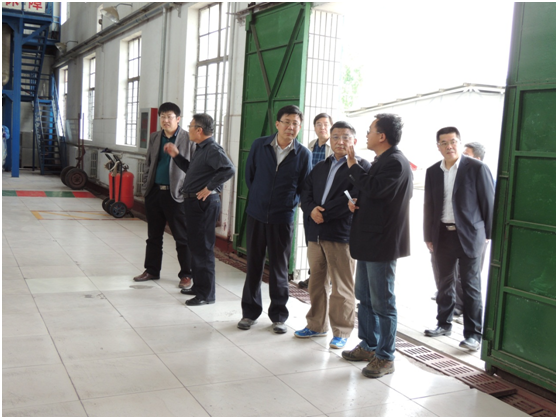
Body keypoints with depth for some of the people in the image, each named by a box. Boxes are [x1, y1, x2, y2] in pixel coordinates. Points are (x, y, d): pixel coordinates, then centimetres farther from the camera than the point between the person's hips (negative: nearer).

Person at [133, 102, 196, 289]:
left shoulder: (188, 139, -6)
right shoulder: (154, 138, 11)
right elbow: (148, 164, 18)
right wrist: (146, 185, 10)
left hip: (176, 194, -6)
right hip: (155, 192, 6)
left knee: (182, 237, 1)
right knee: (154, 235, 14)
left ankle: (186, 275, 11)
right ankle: (152, 270, 27)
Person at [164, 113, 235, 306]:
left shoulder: (213, 149, -17)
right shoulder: (201, 149, 15)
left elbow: (229, 169, -30)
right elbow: (190, 169, 26)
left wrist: (210, 187, -24)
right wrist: (176, 155, 17)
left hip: (204, 203, -11)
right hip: (194, 202, 11)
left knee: (203, 247, -5)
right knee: (195, 245, 18)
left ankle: (207, 294, 2)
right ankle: (199, 286, 31)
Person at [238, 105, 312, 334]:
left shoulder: (303, 154, -3)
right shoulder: (259, 145, 0)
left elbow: (304, 187, 5)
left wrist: (291, 203, -3)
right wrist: (257, 196, 10)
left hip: (283, 218, -1)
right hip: (256, 214, 2)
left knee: (279, 269, 7)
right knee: (253, 265, 10)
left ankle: (278, 315, 20)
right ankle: (250, 312, 23)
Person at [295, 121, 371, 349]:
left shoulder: (361, 167, -3)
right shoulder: (319, 168, 20)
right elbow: (306, 194, 12)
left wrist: (324, 214, -15)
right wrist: (311, 210, -9)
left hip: (342, 234, -6)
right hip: (316, 233, 6)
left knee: (341, 287, 0)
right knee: (316, 283, 14)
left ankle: (341, 332, 11)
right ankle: (316, 325, 27)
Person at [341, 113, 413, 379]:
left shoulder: (396, 163, -16)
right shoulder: (381, 161, 16)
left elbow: (373, 188, -27)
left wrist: (353, 165, -15)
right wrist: (356, 203, 6)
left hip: (382, 243, -10)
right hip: (368, 241, 11)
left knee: (382, 302, -1)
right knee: (365, 298, 18)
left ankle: (385, 357, 9)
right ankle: (368, 345, 31)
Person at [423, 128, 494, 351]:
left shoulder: (477, 168, -6)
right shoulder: (433, 172, 8)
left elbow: (488, 202, -3)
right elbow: (429, 205, 11)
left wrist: (488, 234, -3)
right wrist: (428, 236, 9)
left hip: (468, 235, -4)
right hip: (443, 234, 5)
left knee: (470, 285, 0)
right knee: (445, 283, 14)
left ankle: (473, 334, 6)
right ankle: (444, 324, 28)